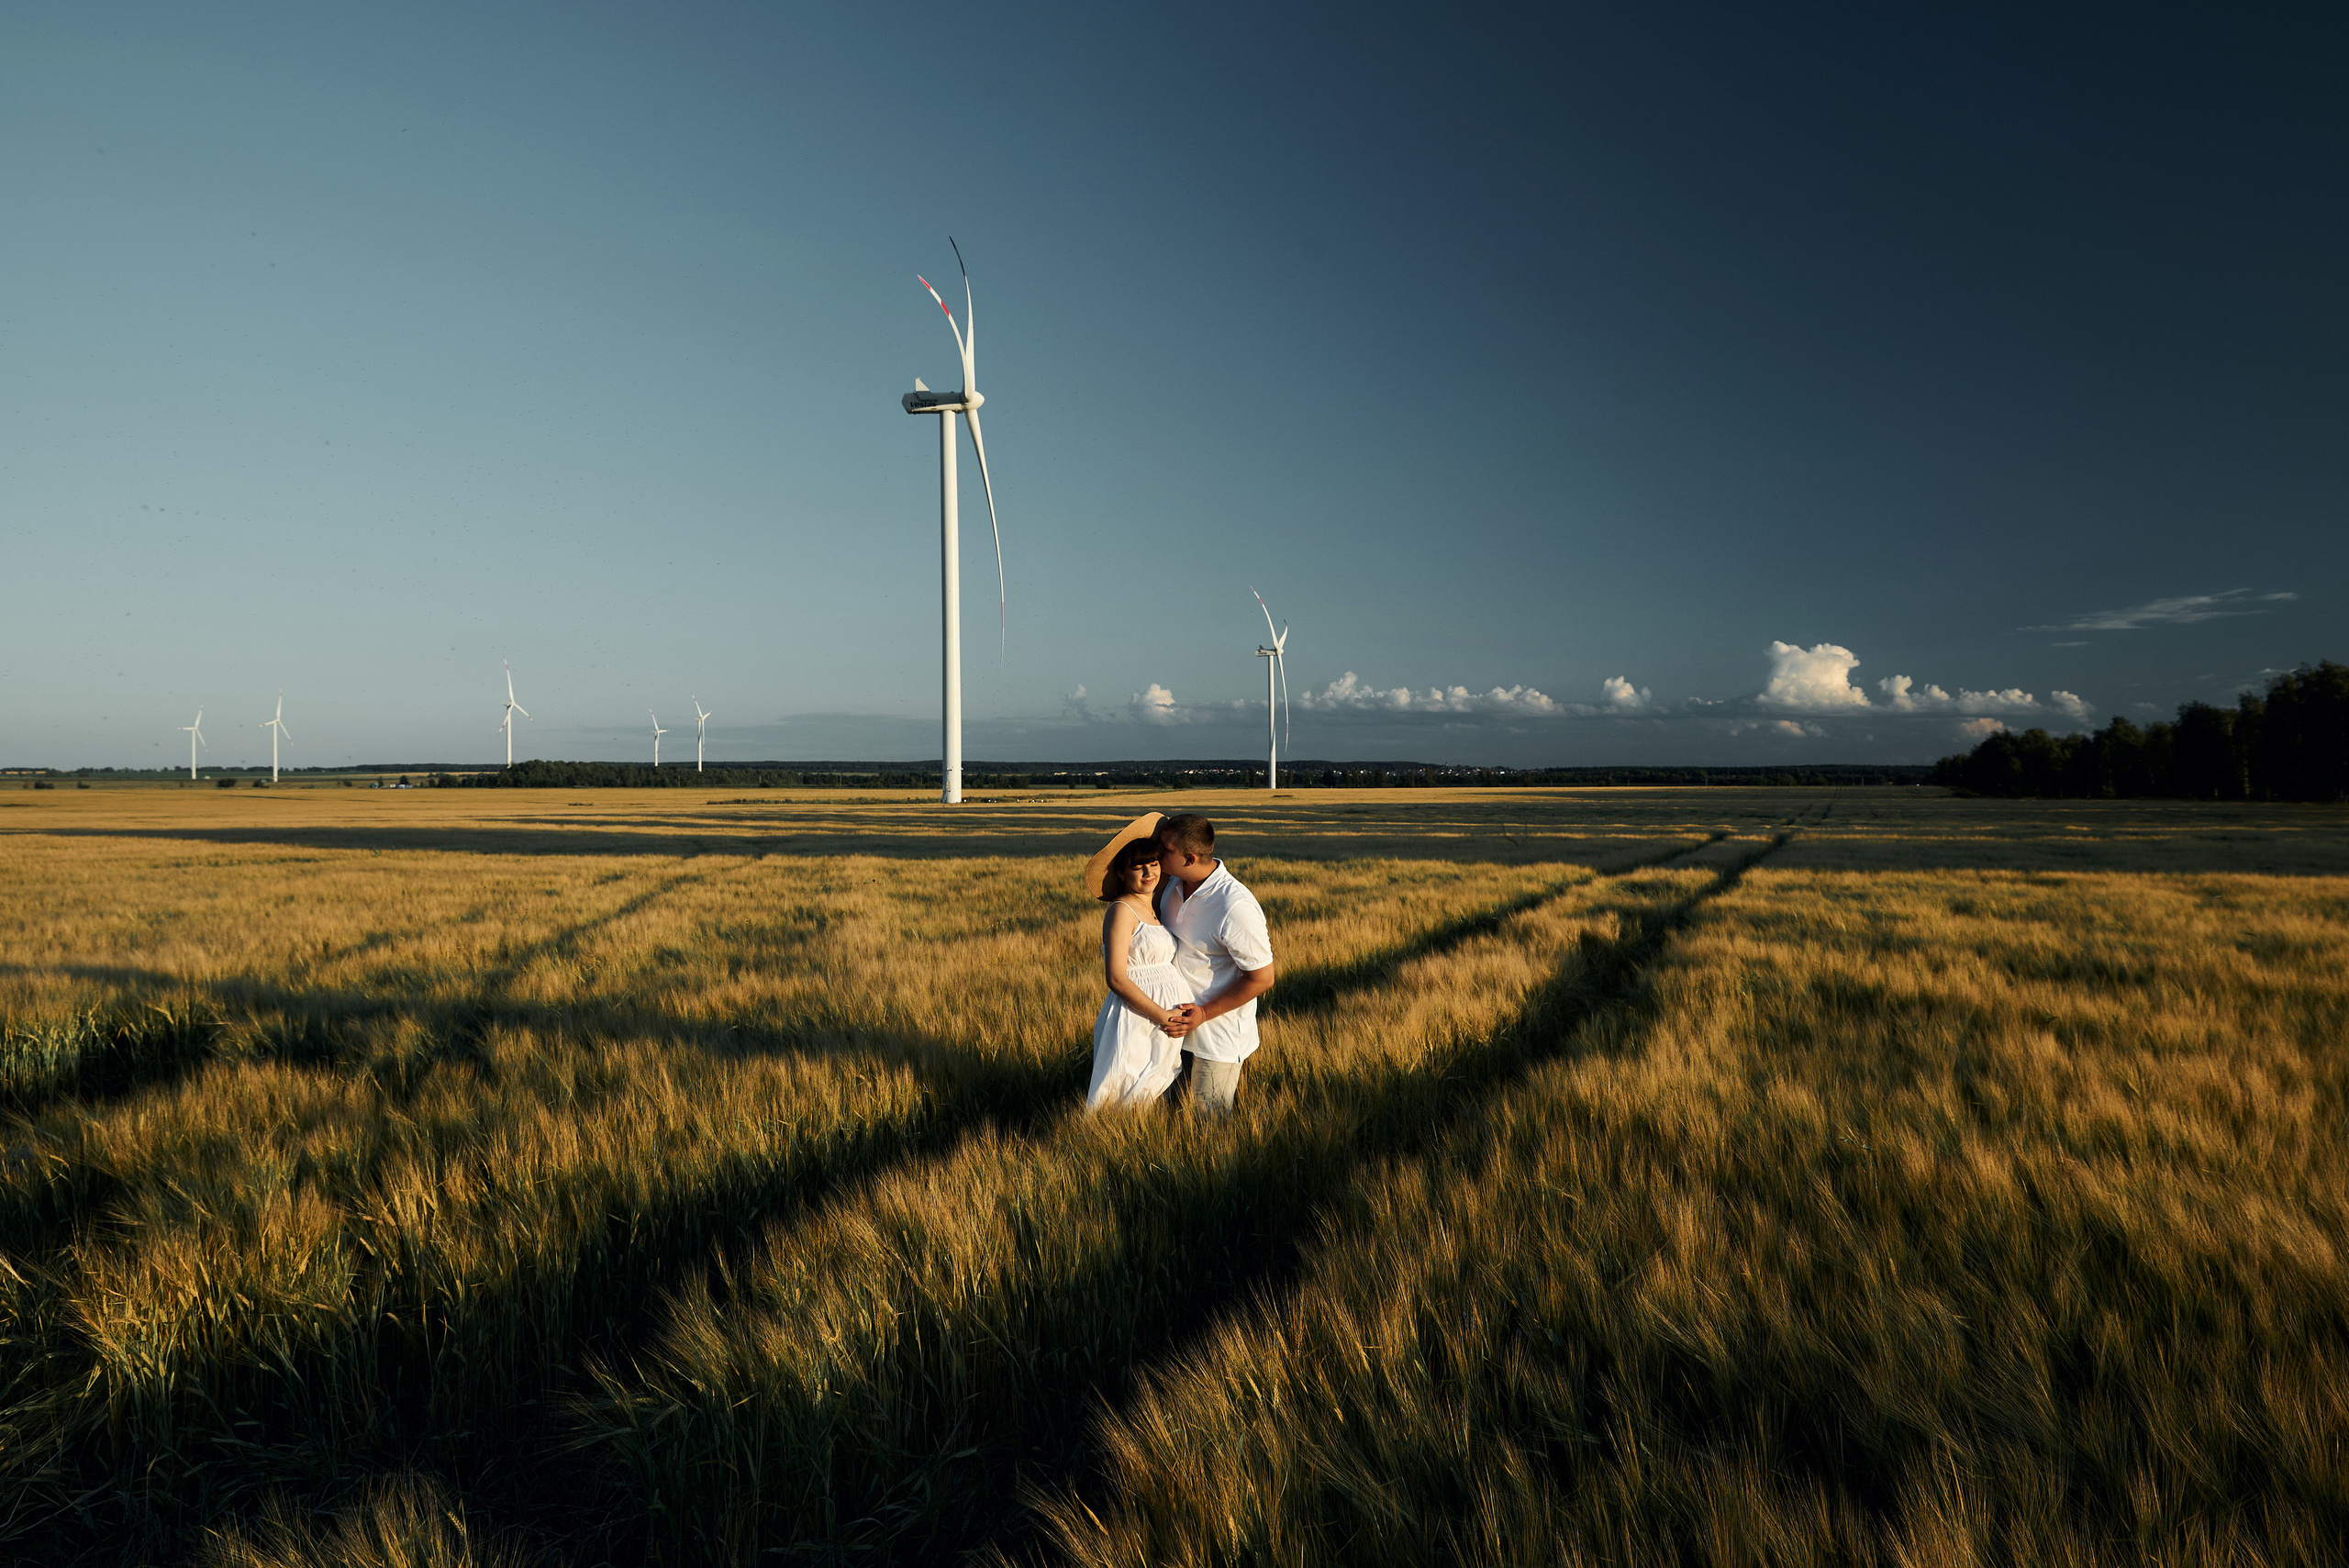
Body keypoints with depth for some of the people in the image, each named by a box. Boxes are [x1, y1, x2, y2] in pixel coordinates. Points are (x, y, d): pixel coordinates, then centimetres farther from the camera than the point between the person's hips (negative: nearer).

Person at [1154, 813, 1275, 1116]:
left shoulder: (1237, 908, -27)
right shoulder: (1173, 883, -4)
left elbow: (1262, 979, -20)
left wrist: (1204, 1013, -19)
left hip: (1217, 1032, -7)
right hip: (1181, 1021, 7)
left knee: (1205, 1119, 6)